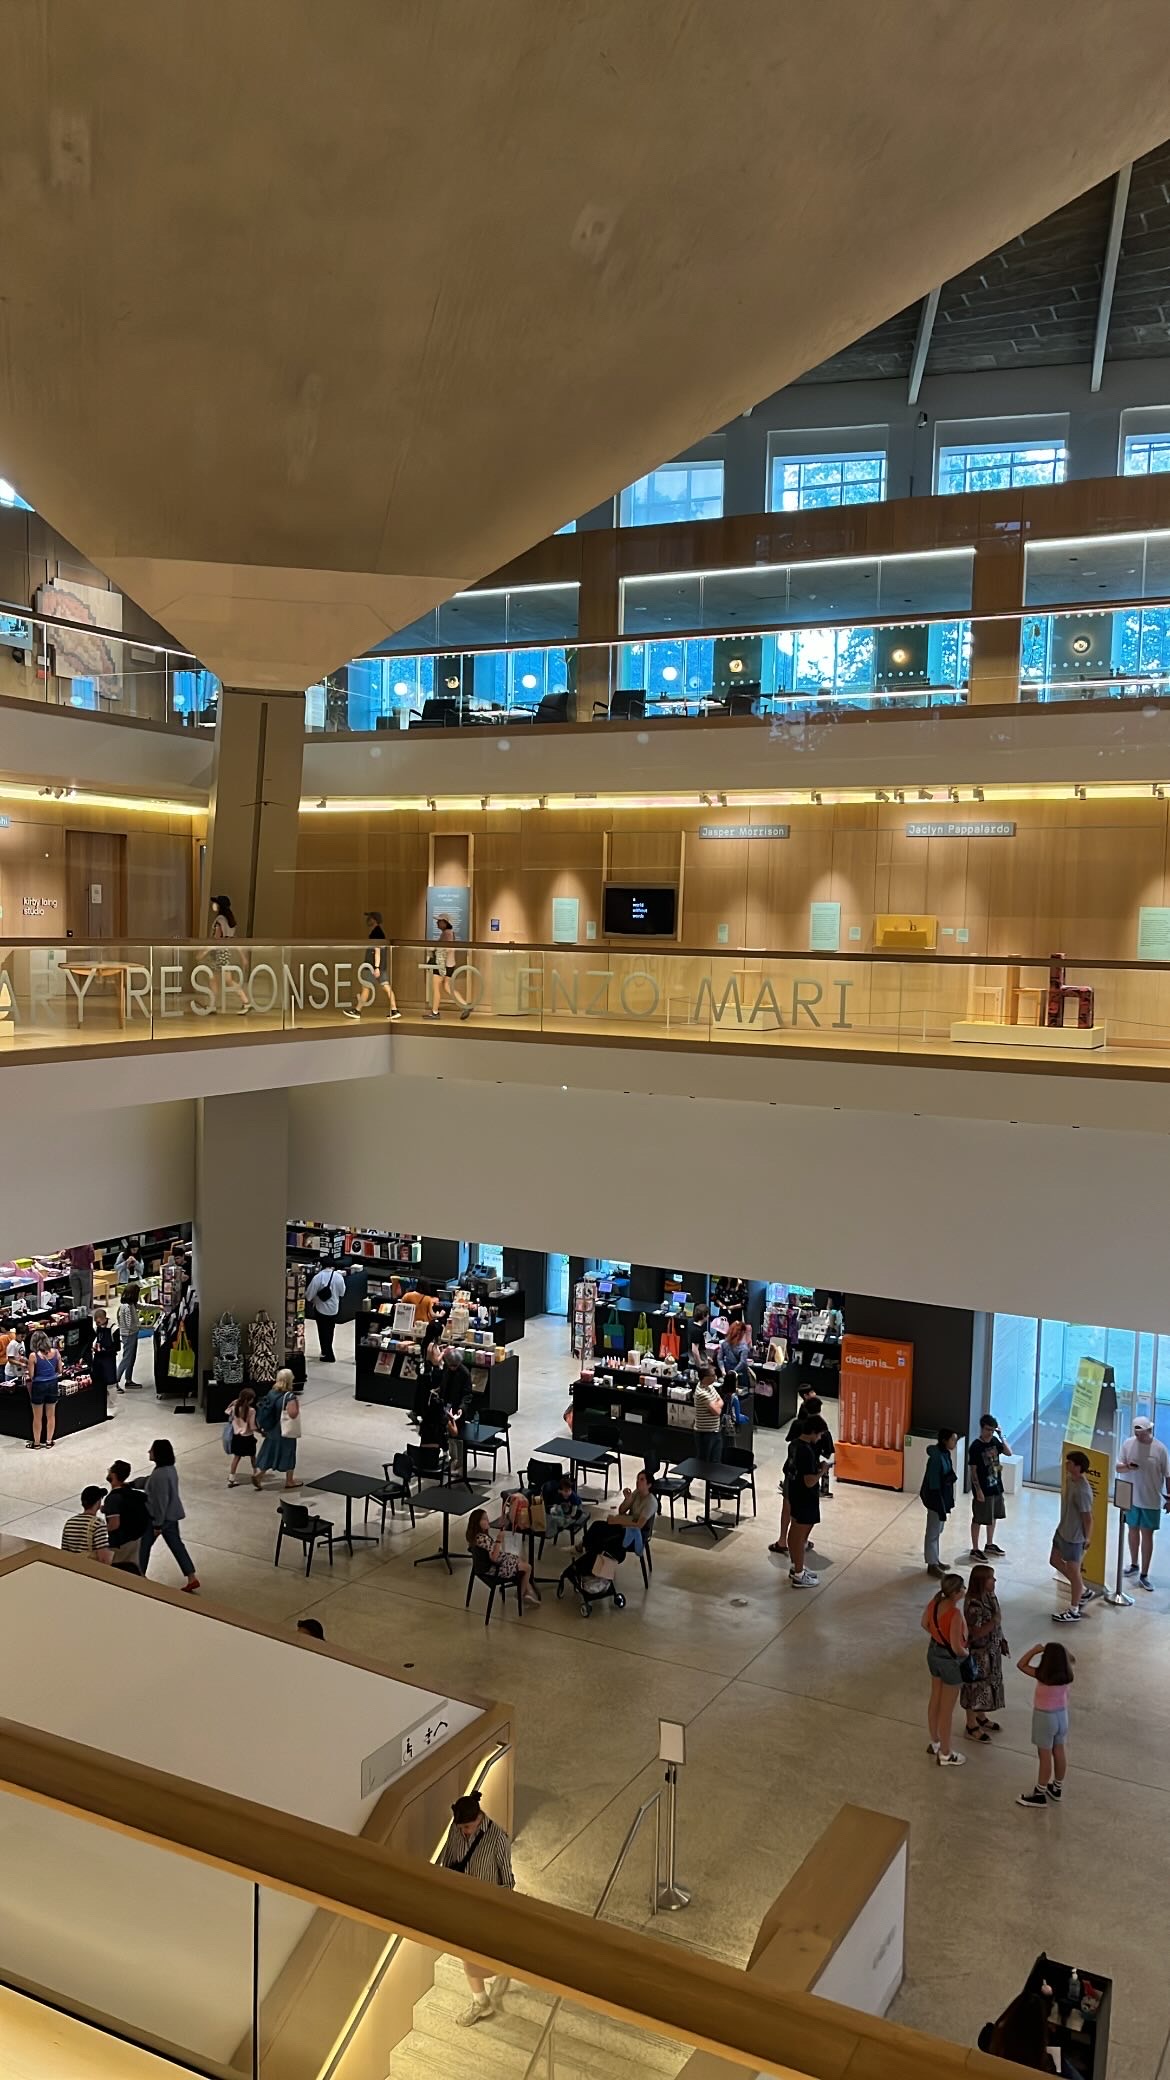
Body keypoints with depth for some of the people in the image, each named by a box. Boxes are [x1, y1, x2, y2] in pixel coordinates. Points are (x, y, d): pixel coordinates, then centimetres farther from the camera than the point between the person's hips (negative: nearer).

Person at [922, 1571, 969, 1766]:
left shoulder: (934, 1602, -10)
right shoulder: (955, 1613, -33)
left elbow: (925, 1624, 7)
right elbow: (956, 1647, -28)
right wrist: (967, 1654, -8)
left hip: (934, 1652, 8)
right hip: (950, 1659, -8)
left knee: (935, 1700, 25)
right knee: (947, 1708, 10)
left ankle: (935, 1743, 43)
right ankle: (945, 1755, 26)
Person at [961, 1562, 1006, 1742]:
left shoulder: (990, 1596, -2)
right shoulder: (974, 1604, -30)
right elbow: (975, 1633, -28)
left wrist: (1002, 1640, 14)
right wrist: (994, 1622, -30)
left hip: (992, 1649, 9)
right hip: (979, 1652, -9)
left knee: (989, 1683, 23)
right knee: (976, 1686, 7)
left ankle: (981, 1717, 44)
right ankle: (971, 1727, 24)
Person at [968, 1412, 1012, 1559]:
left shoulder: (994, 1441, 1)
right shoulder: (975, 1447, -19)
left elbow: (1009, 1453, 2)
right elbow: (973, 1470, -16)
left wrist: (1001, 1437, -9)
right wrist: (978, 1490, -18)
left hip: (996, 1487, 7)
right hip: (983, 1489, -7)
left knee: (993, 1517, 20)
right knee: (978, 1520, 4)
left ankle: (989, 1545, 36)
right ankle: (975, 1550, 14)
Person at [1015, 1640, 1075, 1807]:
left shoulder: (1043, 1676, -27)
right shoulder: (1067, 1676, -11)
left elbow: (1021, 1665, -20)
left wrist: (1034, 1650, -15)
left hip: (1045, 1717, -6)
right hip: (1061, 1714, 6)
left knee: (1044, 1756, 4)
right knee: (1059, 1752, 18)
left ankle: (1040, 1794, 14)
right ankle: (1057, 1788, 33)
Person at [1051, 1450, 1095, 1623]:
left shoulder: (1081, 1491, -32)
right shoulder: (1069, 1479, -3)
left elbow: (1088, 1518, -24)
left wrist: (1086, 1540, -13)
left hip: (1074, 1536, -10)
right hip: (1062, 1530, 10)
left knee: (1073, 1570, 6)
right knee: (1055, 1560, 23)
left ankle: (1073, 1612, 23)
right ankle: (1084, 1591, 37)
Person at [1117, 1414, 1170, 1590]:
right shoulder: (1128, 1443, -5)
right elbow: (1118, 1467, 0)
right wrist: (1127, 1467, -22)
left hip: (1151, 1501, -3)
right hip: (1131, 1497, 3)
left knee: (1147, 1535, 0)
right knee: (1133, 1530, 16)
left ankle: (1144, 1575, 7)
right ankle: (1134, 1564, 36)